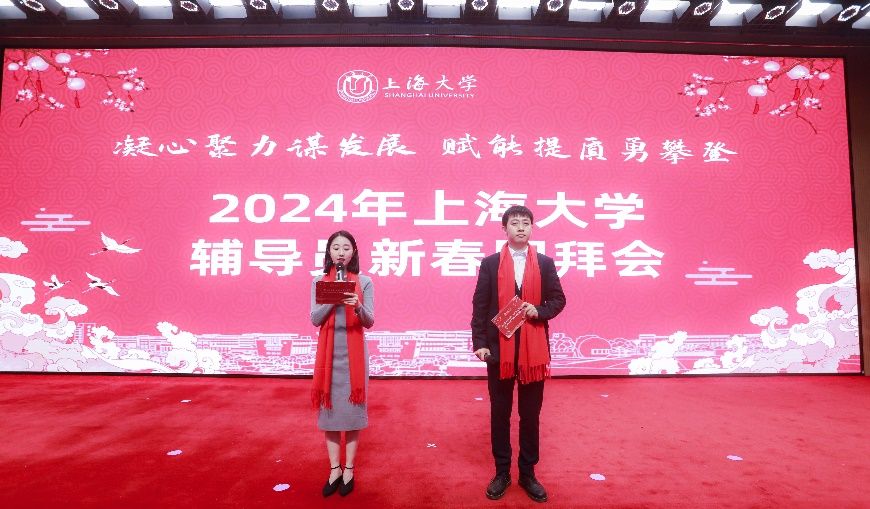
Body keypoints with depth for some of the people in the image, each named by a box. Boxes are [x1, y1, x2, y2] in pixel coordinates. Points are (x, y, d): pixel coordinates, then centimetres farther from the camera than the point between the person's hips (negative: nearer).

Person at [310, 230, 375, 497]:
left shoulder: (364, 282, -1)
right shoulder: (319, 281, 3)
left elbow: (369, 322, -4)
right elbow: (315, 319, -4)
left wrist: (357, 306, -24)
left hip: (354, 353, -1)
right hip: (328, 352, 2)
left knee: (352, 409, 4)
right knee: (328, 408, 6)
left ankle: (349, 469, 18)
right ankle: (334, 469, 20)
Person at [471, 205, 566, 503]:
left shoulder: (545, 263, 4)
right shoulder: (490, 263, 1)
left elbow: (559, 300, 7)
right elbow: (480, 305, -1)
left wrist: (539, 311, -13)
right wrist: (479, 342, -8)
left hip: (534, 349, 1)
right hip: (499, 348, -1)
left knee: (531, 414, 10)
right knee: (499, 413, 10)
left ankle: (528, 473, 26)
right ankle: (502, 473, 24)